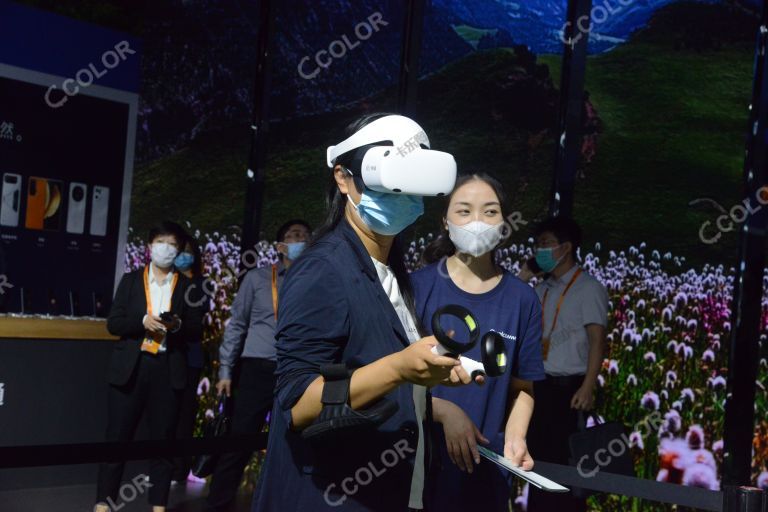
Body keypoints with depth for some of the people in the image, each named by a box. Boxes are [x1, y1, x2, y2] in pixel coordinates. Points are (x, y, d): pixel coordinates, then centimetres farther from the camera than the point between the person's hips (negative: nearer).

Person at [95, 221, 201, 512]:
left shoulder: (187, 286, 10)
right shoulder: (131, 280, 9)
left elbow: (195, 328, 6)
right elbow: (113, 323, 3)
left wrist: (177, 324, -14)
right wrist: (143, 321, -14)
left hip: (168, 369, 1)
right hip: (130, 367, 0)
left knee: (163, 438, 4)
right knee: (117, 436, 1)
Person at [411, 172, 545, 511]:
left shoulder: (522, 300, 1)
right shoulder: (417, 286, -7)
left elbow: (522, 387, 6)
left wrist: (515, 438, -10)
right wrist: (445, 411, -19)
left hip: (486, 466, 2)